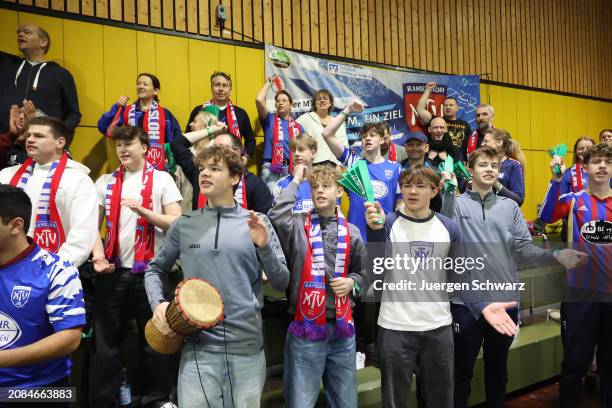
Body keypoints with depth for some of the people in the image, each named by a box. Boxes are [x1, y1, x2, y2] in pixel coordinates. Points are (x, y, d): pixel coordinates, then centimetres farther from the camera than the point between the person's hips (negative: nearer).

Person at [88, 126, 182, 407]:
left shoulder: (162, 180, 0)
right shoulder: (105, 182, 10)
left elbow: (176, 223, -5)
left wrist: (141, 209, -17)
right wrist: (98, 253, -8)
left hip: (149, 269, -2)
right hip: (114, 270, 3)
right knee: (106, 339, 9)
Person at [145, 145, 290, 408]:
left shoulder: (257, 223, 1)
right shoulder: (184, 226, 3)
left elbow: (281, 283, 0)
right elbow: (155, 269, 15)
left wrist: (264, 246, -16)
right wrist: (158, 303, -3)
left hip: (247, 347, 0)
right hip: (198, 348, 0)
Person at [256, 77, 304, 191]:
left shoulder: (298, 127, 14)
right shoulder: (269, 120, 8)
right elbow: (259, 100, -7)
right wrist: (269, 83, 5)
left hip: (291, 169, 3)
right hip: (271, 169, -3)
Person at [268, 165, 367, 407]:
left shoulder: (351, 232, 7)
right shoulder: (298, 225, -3)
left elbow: (364, 272, 18)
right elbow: (276, 217, -26)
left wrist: (352, 282, -4)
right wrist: (296, 181, -14)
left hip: (342, 328, 4)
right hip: (306, 329, -3)